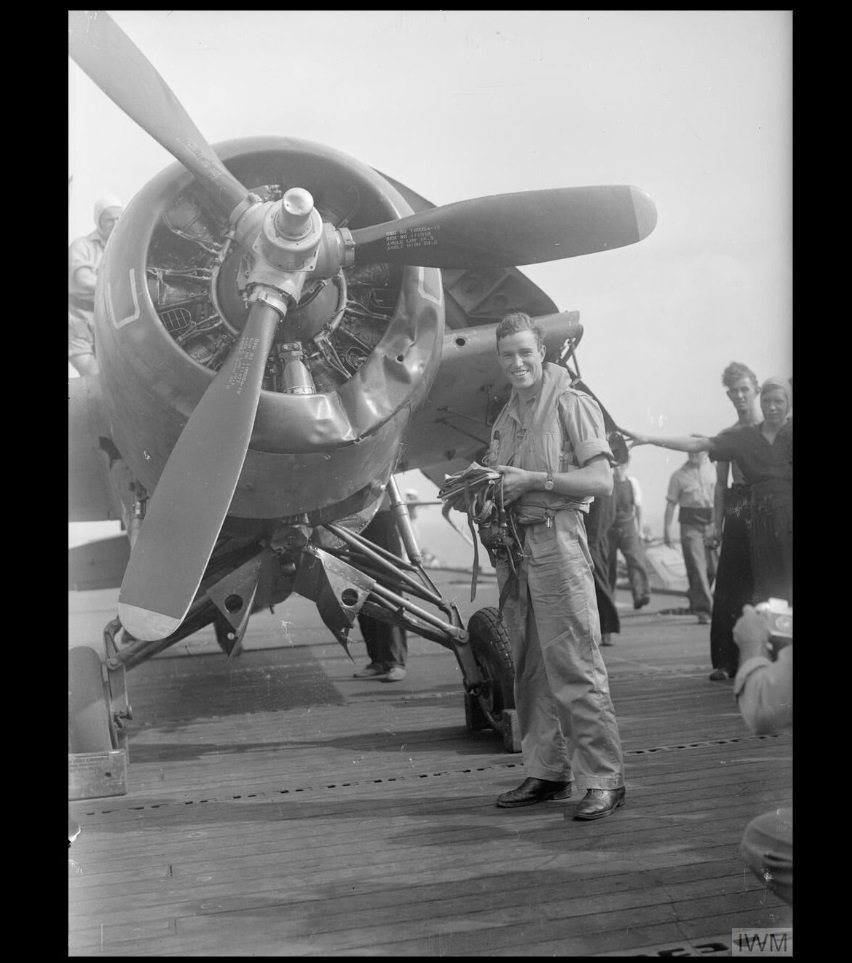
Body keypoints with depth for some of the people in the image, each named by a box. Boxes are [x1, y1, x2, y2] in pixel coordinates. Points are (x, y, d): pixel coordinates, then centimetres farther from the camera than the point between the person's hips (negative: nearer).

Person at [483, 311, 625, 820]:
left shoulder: (572, 404, -3)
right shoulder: (506, 416, 18)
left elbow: (602, 479, -10)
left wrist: (534, 479, -15)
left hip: (556, 540, -7)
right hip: (512, 545, 7)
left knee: (575, 666, -8)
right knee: (530, 668, 10)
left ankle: (605, 779, 0)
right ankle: (548, 772, 20)